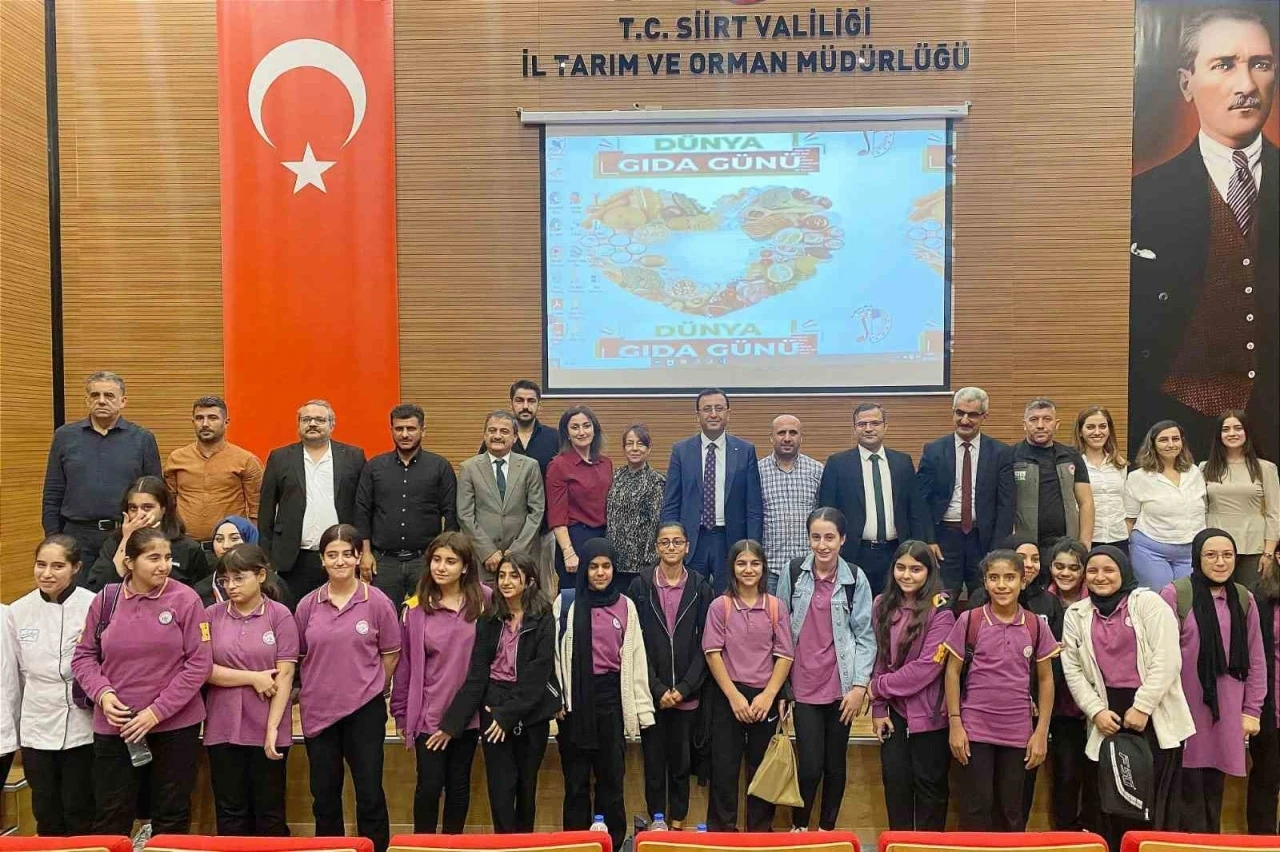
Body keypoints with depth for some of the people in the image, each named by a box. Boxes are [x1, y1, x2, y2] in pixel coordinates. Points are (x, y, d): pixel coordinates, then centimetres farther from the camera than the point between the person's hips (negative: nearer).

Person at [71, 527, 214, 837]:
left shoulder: (185, 599, -9)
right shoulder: (105, 599, -2)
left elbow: (200, 663, -10)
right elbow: (83, 656, 7)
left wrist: (157, 711, -14)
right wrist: (103, 693, -10)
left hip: (176, 724, -2)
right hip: (114, 725, 2)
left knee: (172, 816, 12)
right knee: (110, 817, 11)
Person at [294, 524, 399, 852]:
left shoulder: (378, 602, -7)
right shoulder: (308, 605, 0)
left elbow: (390, 653, 1)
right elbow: (300, 655, 10)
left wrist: (369, 687, 5)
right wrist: (316, 688, 9)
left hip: (365, 710, -3)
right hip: (318, 709, 3)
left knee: (370, 794, 2)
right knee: (324, 797, 14)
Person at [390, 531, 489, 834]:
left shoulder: (485, 601, -6)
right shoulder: (416, 607, -5)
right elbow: (405, 664, 0)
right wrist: (401, 713, 3)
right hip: (428, 714, -1)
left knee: (458, 785, 14)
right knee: (430, 785, 1)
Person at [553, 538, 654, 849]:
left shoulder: (625, 606, 5)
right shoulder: (565, 603, -1)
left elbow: (636, 657, 6)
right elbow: (553, 654, -1)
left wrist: (642, 707, 3)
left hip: (612, 696, 1)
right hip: (575, 698, -1)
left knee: (612, 776, 8)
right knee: (576, 779, 7)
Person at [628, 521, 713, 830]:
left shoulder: (700, 587, 1)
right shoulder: (640, 585, -2)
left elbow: (703, 644, 0)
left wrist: (684, 687, -9)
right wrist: (658, 688, -10)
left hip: (687, 693, 1)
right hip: (651, 692, -1)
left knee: (682, 760, 10)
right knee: (654, 761, 7)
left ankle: (678, 822, 26)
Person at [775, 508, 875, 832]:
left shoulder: (855, 577, -2)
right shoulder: (793, 572, -2)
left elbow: (865, 635, -1)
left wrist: (860, 685, -7)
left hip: (841, 686, 1)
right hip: (804, 686, 0)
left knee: (835, 763, 11)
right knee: (810, 764, -3)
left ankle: (828, 828, 30)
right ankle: (798, 825, 21)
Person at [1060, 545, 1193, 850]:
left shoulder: (1148, 601, -2)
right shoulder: (1076, 614, 9)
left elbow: (1167, 660, -10)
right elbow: (1072, 670, 6)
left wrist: (1141, 707, -14)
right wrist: (1096, 711, -6)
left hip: (1154, 715, -3)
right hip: (1108, 716, 3)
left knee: (1155, 800, 1)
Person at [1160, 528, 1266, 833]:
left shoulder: (1243, 598, 7)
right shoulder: (1175, 594, -8)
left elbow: (1256, 660, 11)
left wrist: (1252, 710, 8)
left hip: (1227, 712, 4)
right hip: (1186, 710, -4)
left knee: (1214, 788, 11)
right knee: (1190, 788, 0)